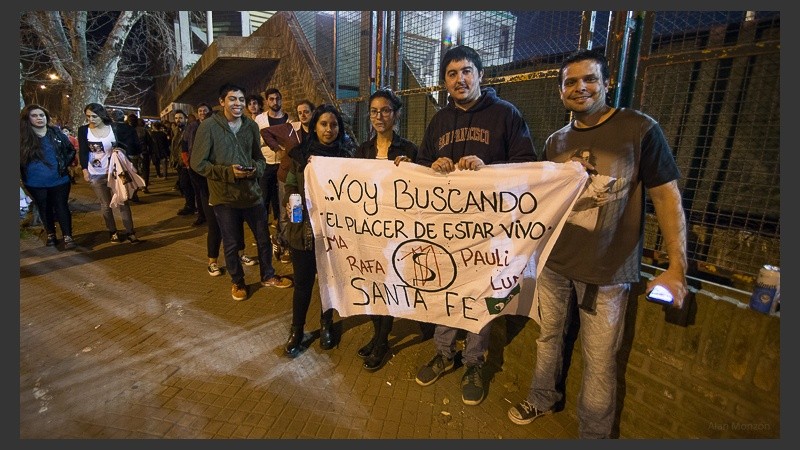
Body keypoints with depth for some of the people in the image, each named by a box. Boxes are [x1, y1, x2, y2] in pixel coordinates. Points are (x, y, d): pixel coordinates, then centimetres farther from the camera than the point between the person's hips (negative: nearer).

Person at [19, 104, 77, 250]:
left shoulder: (56, 133, 0)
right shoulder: (23, 137, -3)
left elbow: (71, 150, 8)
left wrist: (64, 164, -1)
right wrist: (24, 175, -3)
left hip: (59, 180, -1)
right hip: (35, 183, 1)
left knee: (62, 208, 4)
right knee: (44, 209, 14)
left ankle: (67, 236, 11)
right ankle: (50, 234, 29)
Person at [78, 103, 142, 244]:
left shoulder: (115, 127, -7)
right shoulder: (83, 130, -5)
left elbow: (132, 136, 6)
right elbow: (83, 151, -3)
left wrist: (123, 148, -9)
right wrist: (85, 170, -8)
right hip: (96, 174, 0)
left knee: (123, 202, 2)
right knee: (105, 205, 7)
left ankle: (130, 233, 7)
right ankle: (113, 232, 20)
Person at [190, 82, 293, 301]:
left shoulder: (251, 125, 4)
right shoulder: (208, 126, -9)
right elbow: (197, 163, -9)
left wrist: (256, 167, -11)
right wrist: (228, 172, -20)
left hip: (252, 192, 4)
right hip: (224, 197, -3)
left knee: (264, 238, 14)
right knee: (231, 244, 11)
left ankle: (268, 276, 36)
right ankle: (237, 282, 33)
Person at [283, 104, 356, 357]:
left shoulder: (347, 153, -1)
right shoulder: (301, 152, 2)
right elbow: (291, 184, 6)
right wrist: (290, 199, -12)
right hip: (304, 228, 0)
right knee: (302, 282, 7)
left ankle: (326, 325, 36)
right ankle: (296, 330, 28)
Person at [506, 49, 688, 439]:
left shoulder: (640, 129, -7)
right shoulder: (556, 141, 8)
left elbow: (667, 196, -7)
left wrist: (677, 267, -10)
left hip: (608, 269, -4)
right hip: (554, 262, 5)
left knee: (599, 360, 5)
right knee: (548, 336, 18)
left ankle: (594, 432, 28)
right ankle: (543, 398, 41)